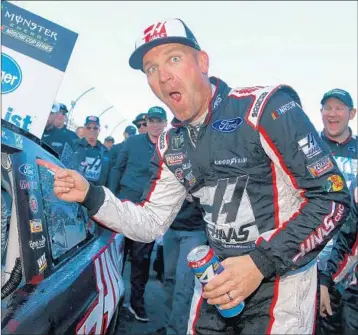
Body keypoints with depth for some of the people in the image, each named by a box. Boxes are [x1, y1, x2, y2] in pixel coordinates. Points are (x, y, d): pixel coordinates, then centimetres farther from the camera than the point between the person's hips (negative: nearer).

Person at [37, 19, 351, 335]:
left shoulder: (265, 109, -18)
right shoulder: (171, 146, 2)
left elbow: (333, 199, -17)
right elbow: (151, 224, 7)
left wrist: (261, 262, -22)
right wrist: (89, 195, -6)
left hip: (281, 277, -5)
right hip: (220, 275, 5)